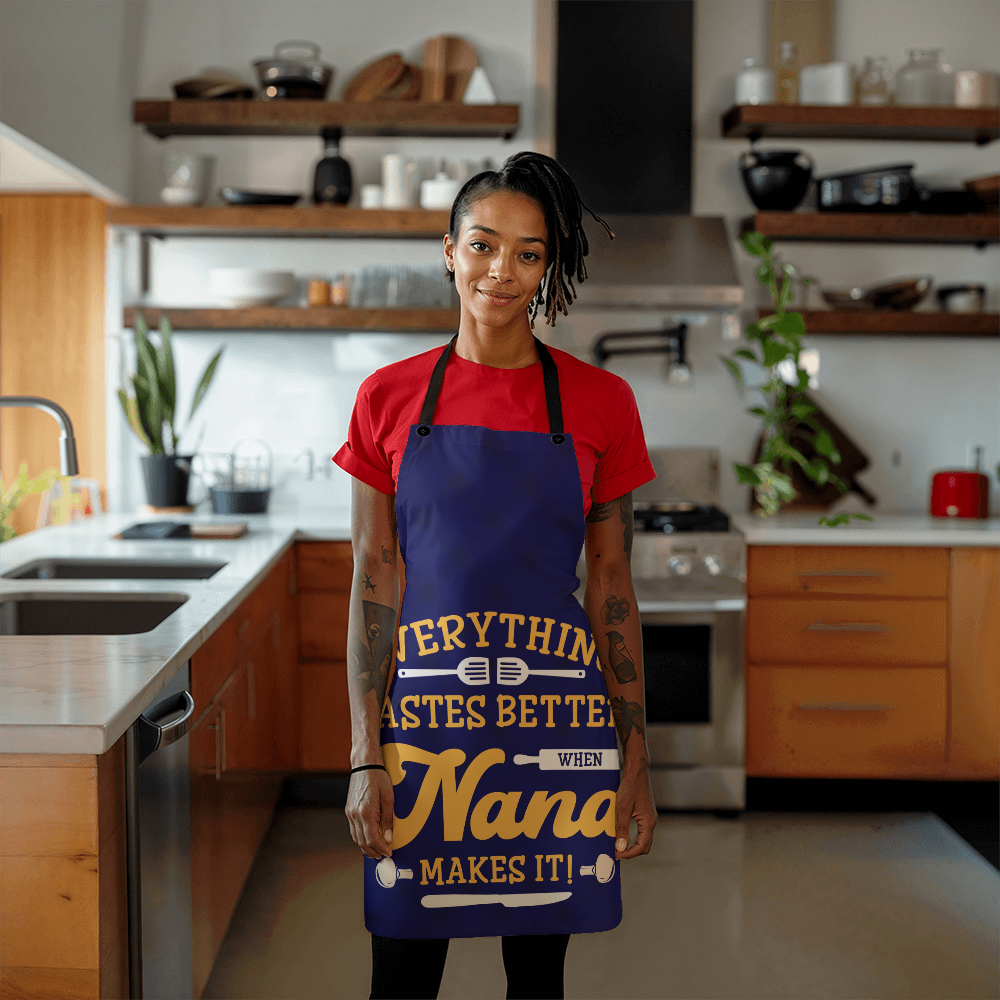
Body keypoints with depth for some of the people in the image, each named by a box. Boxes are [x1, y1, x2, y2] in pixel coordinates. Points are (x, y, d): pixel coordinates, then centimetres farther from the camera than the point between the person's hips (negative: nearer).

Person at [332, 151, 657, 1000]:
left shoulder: (600, 403, 0)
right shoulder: (388, 399, 1)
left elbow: (611, 587, 3)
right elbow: (374, 582, 0)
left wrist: (635, 756, 1)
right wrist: (367, 755, -4)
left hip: (555, 715, 0)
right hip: (424, 710, 0)